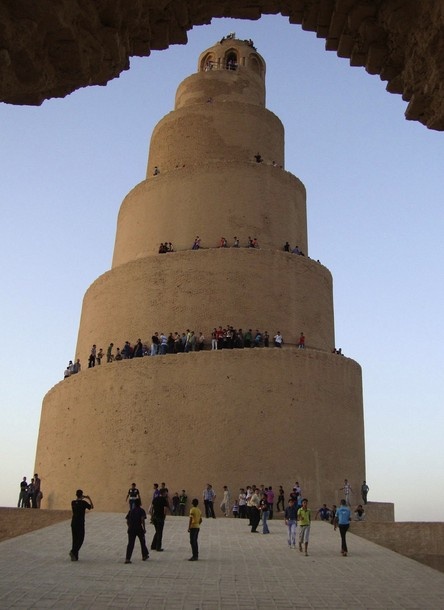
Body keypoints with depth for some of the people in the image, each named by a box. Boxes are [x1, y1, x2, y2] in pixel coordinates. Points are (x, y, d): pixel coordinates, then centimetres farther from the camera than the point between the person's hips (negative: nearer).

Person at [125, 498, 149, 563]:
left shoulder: (131, 511, 10)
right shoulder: (141, 510, -3)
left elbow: (127, 521, 9)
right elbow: (142, 520, -16)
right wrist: (144, 528, -11)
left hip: (131, 529, 3)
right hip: (139, 529, -3)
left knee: (130, 544, 3)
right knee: (142, 542, 17)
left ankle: (127, 558, -7)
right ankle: (144, 556, 30)